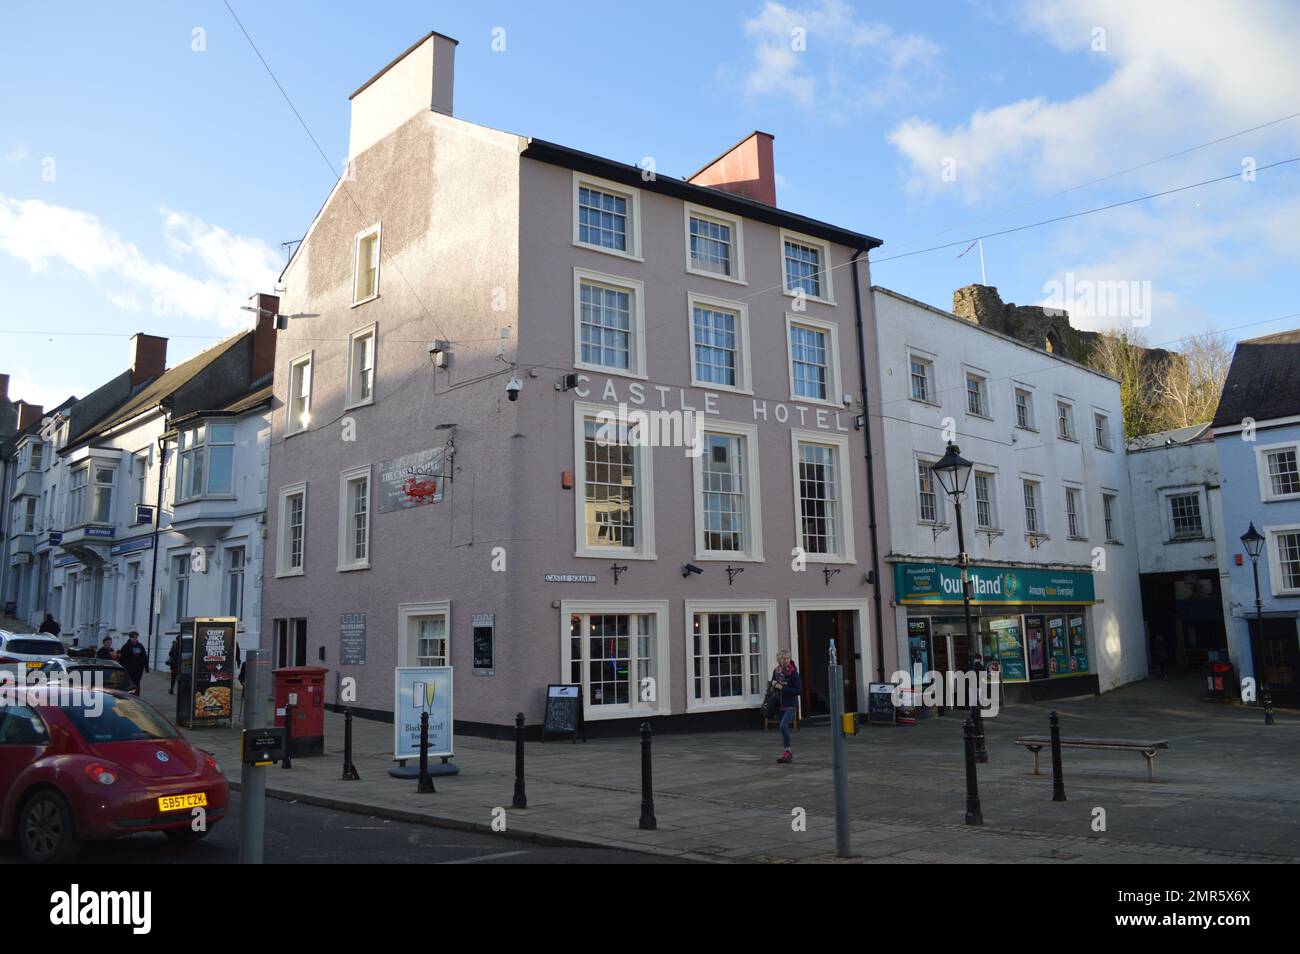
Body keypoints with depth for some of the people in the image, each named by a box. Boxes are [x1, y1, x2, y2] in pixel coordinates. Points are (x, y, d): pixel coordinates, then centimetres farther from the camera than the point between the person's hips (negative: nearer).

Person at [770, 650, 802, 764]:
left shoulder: (793, 672, -14)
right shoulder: (776, 671, 3)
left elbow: (799, 690, -17)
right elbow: (773, 682, 22)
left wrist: (782, 688, -19)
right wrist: (773, 684, -3)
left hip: (791, 704, -6)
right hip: (780, 704, 6)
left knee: (783, 726, -20)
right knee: (783, 728, 12)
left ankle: (787, 752, -9)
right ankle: (788, 754, 23)